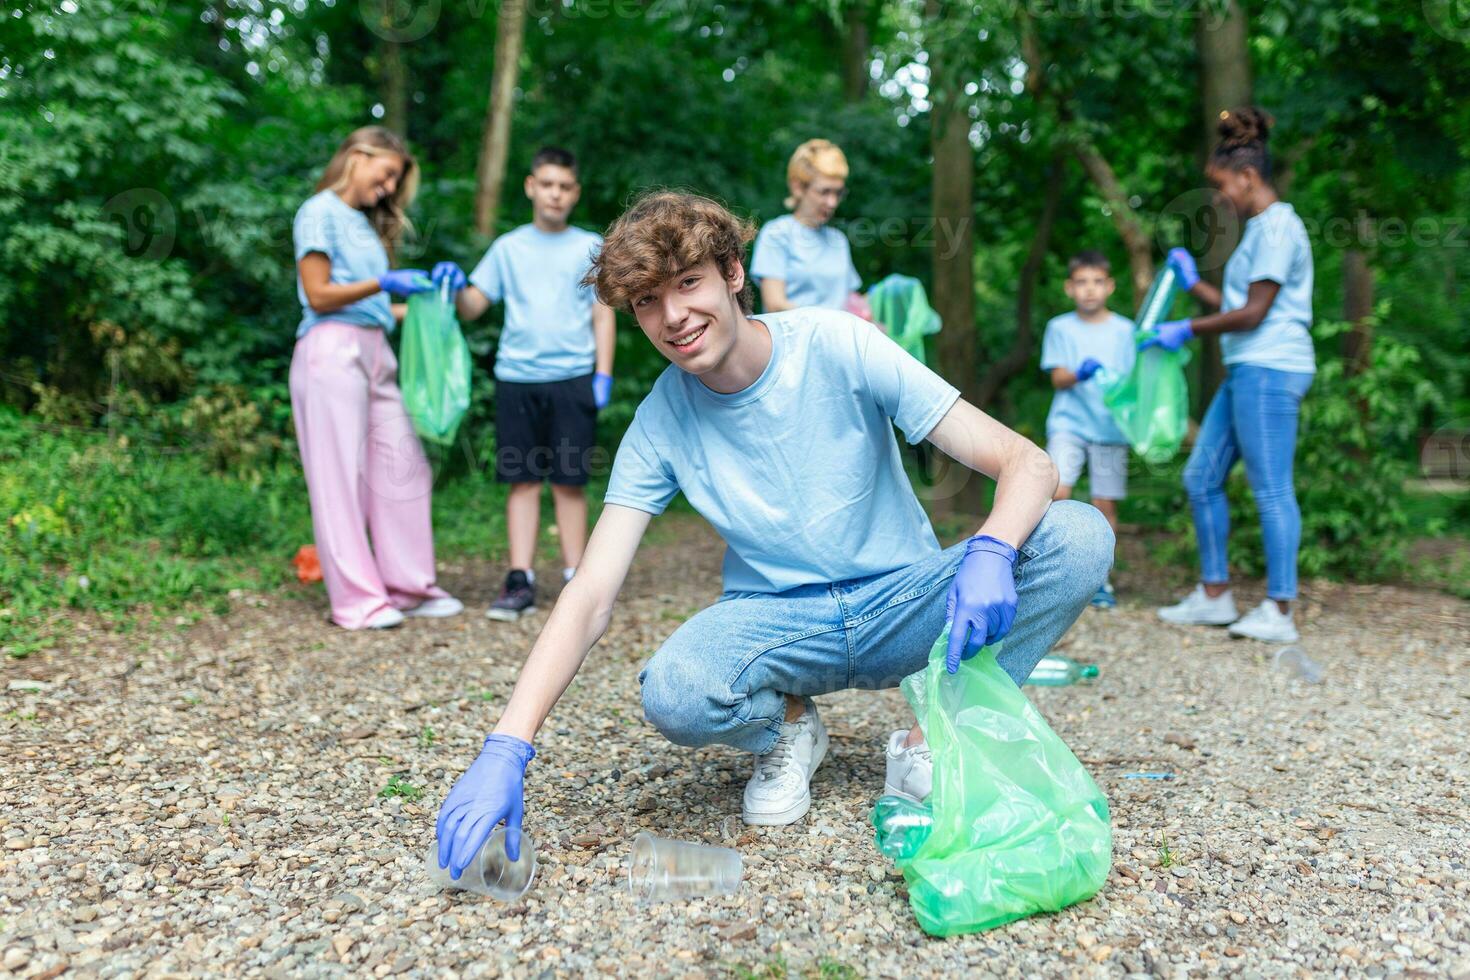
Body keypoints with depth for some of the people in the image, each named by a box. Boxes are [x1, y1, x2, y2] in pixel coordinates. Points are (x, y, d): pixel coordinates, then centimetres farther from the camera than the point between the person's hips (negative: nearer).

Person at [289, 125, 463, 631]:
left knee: (403, 465, 4)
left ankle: (409, 586, 11)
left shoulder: (367, 223, 22)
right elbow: (319, 296, -8)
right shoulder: (320, 212, 0)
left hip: (375, 351, 8)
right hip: (332, 349, -8)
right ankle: (356, 599, 0)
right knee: (341, 475, -4)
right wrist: (382, 284, -16)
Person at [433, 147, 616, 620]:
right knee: (522, 480, 3)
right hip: (517, 377, 1)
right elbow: (472, 307, 8)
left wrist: (603, 373, -3)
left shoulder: (590, 247, 8)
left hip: (573, 377, -1)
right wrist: (456, 286, -13)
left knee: (569, 481, 2)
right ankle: (520, 582, 7)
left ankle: (575, 579, 11)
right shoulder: (509, 248, 11)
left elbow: (602, 315, 6)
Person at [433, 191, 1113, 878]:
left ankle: (929, 740, -7)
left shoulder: (839, 345, -13)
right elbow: (589, 597, -14)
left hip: (905, 603, 1)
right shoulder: (661, 421, -8)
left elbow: (1027, 464, -17)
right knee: (674, 691, -33)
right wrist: (506, 749, -27)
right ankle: (787, 727, 3)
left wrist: (991, 552, -40)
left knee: (1078, 535, -24)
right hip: (777, 621, 0)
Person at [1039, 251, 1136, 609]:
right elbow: (1057, 378, -2)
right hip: (1069, 423, -1)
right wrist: (1078, 374, -24)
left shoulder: (1124, 330, 7)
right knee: (1056, 493, -17)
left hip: (1111, 427, 1)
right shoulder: (1060, 328, 5)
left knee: (1105, 504, 1)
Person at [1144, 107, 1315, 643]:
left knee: (1271, 489, -7)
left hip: (1270, 370, -10)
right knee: (1201, 477, 11)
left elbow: (1253, 313, -15)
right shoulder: (1259, 228, 20)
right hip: (1247, 371, 10)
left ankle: (1279, 612, 0)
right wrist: (1193, 282, 25)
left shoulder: (1277, 226, -10)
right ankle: (1214, 596, 18)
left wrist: (1187, 330, -7)